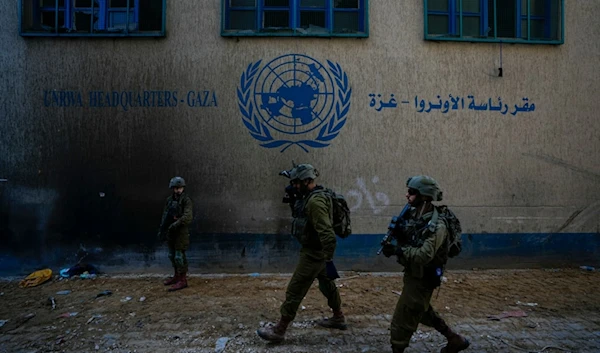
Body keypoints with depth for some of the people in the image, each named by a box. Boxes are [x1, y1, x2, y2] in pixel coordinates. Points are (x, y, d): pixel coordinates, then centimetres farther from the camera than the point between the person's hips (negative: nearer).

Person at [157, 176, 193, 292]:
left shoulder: (186, 200, -11)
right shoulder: (169, 200, 10)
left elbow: (187, 217, -23)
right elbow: (165, 216, 15)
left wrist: (176, 224, -31)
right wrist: (161, 230, 12)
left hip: (181, 232, -7)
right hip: (170, 232, 7)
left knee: (179, 256, -5)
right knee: (172, 255, 16)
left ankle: (183, 280, 3)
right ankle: (176, 276, 30)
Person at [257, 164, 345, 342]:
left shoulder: (315, 201, -25)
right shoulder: (315, 197, 8)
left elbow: (326, 233, -30)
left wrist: (329, 260, -30)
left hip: (313, 253, -10)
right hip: (318, 252, 10)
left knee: (294, 290, -2)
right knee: (327, 284, 23)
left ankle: (279, 330, 9)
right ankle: (338, 318, 40)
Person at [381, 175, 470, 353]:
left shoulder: (437, 226, -26)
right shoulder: (411, 214, -1)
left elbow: (423, 255, -33)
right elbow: (405, 241, 4)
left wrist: (396, 249, -34)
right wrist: (397, 231, -17)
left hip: (422, 278, -9)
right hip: (412, 273, 9)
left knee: (401, 322, 0)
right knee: (423, 312, 27)